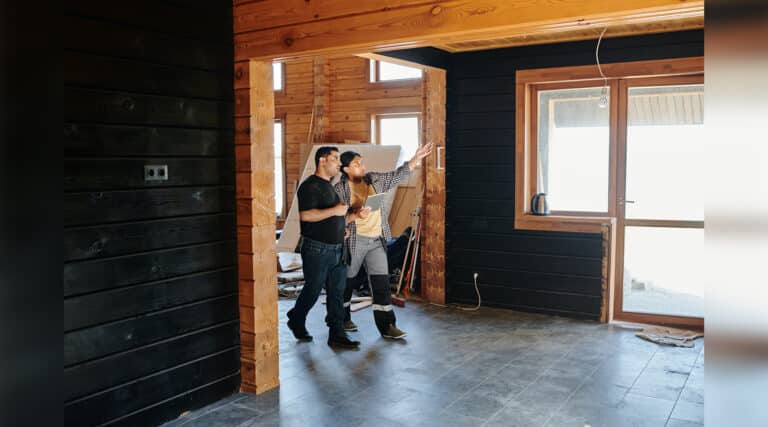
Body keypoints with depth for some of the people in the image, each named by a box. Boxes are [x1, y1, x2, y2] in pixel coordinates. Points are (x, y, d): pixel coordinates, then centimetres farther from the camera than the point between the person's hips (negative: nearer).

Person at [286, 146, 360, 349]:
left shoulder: (332, 186, 17)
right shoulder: (310, 186, -12)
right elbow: (306, 215, -24)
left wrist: (343, 224, 13)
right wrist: (334, 211, -23)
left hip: (337, 249, 8)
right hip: (317, 249, -8)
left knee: (337, 293, 5)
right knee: (312, 290, 5)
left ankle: (337, 334, 10)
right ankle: (296, 321, 29)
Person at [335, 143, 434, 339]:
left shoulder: (374, 179, 8)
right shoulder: (340, 189, -8)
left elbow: (397, 175, 10)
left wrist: (416, 158, 3)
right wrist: (355, 215, -27)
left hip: (377, 241, 4)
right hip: (354, 240, -4)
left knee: (381, 282, 0)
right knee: (346, 280, 10)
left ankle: (387, 325, 3)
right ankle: (342, 319, 31)